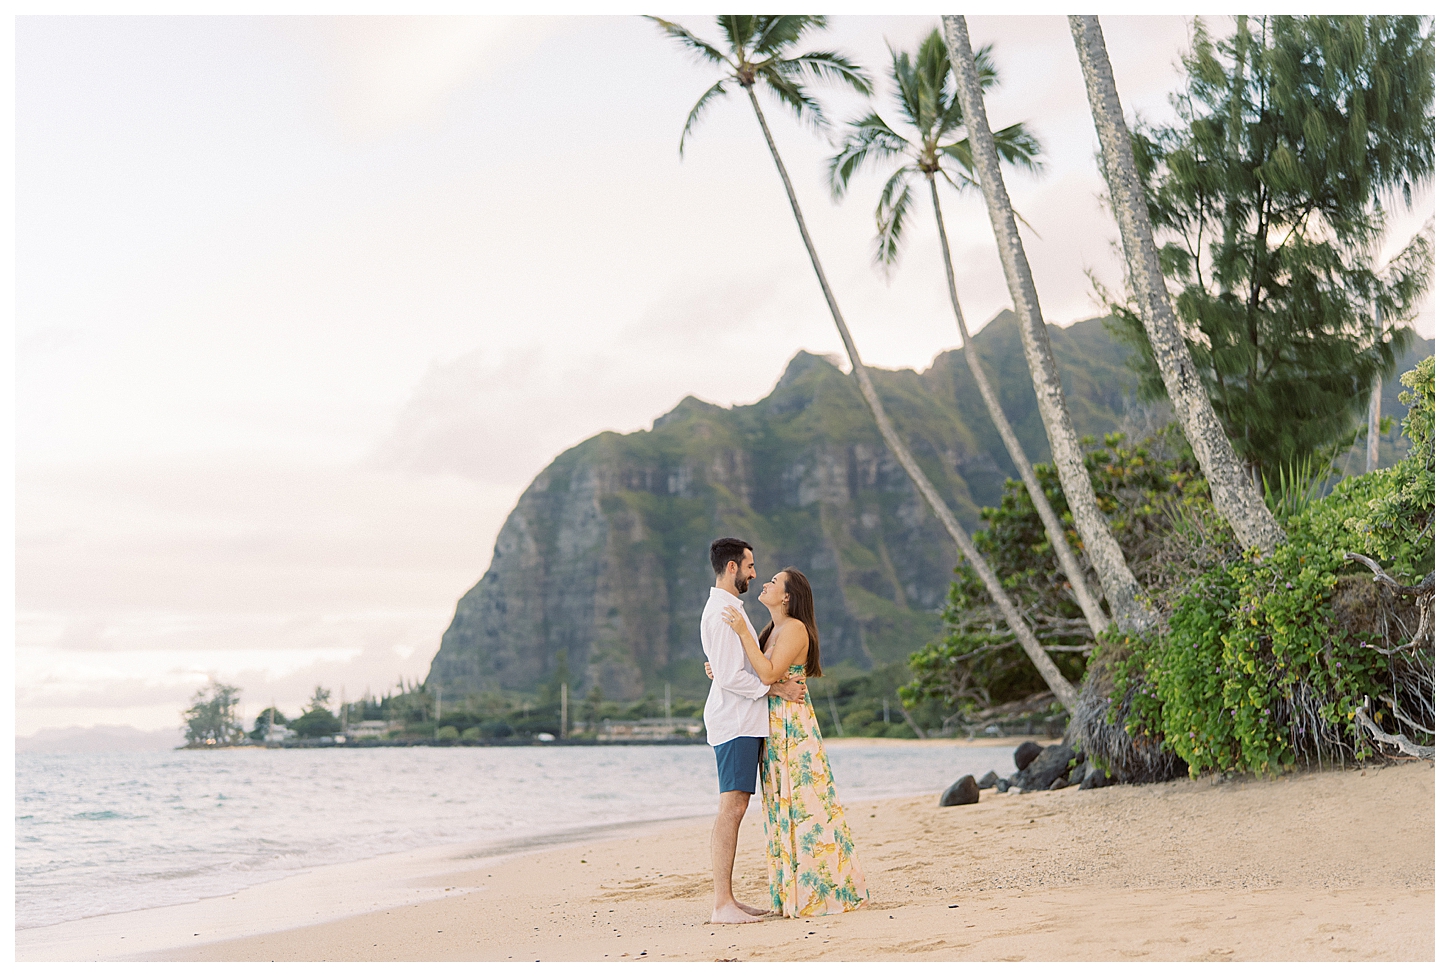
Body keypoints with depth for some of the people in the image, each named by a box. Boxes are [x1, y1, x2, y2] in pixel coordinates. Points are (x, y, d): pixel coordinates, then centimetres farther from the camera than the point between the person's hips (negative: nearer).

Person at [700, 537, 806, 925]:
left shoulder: (728, 608, 21)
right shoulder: (723, 612, -13)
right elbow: (732, 678, -18)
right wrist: (778, 689, -12)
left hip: (742, 719, 11)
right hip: (735, 721, -11)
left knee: (733, 808, 9)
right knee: (732, 807, -11)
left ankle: (727, 899, 12)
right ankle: (722, 904, -11)